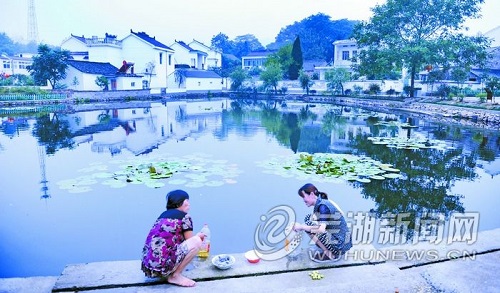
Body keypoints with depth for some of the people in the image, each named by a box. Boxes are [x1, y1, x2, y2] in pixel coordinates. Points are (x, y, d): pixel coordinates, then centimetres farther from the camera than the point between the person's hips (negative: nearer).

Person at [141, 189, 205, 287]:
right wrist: (199, 236, 27)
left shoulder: (163, 214, 20)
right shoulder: (185, 216, 0)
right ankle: (175, 276, 1)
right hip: (161, 264, -9)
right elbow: (190, 240, 5)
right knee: (197, 241, -4)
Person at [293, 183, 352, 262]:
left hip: (340, 245, -9)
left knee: (308, 221, -12)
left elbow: (321, 229, -27)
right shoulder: (321, 203, 8)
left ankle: (330, 254, -5)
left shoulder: (322, 206, -18)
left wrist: (301, 227, -18)